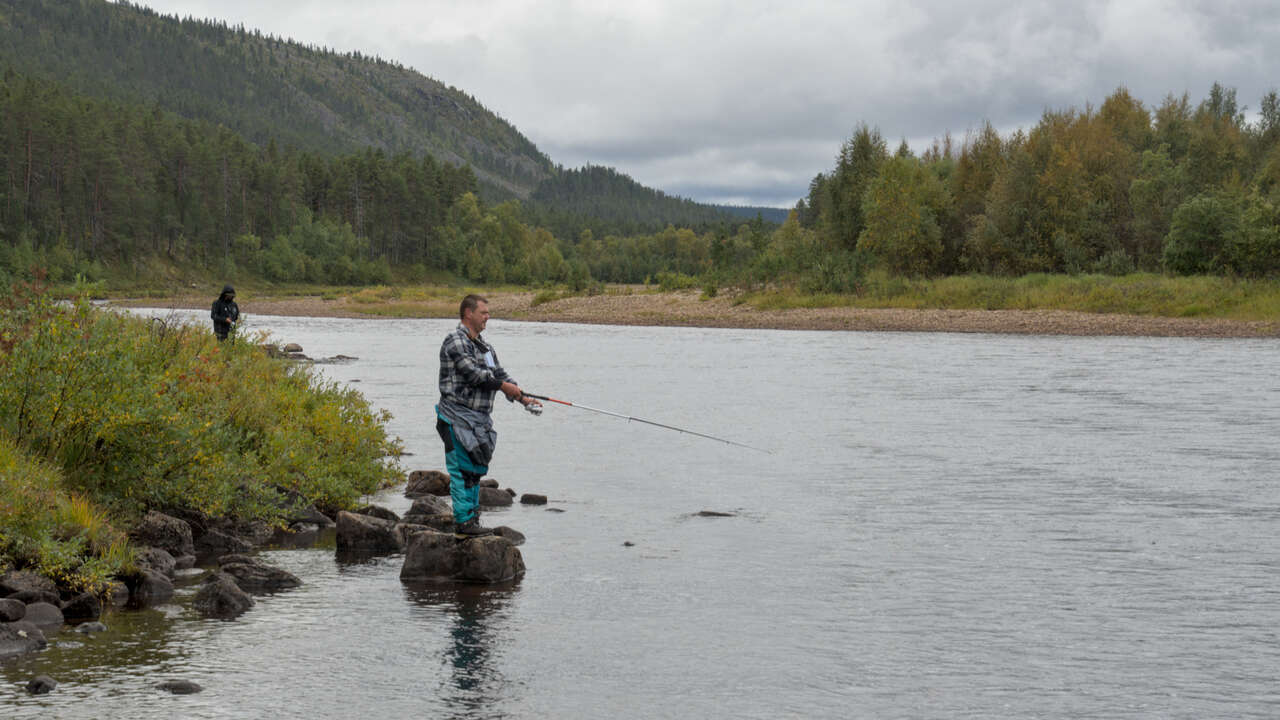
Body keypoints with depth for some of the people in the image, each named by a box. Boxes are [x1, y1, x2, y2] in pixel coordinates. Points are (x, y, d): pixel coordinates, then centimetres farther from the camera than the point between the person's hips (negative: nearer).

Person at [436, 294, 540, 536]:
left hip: (479, 420, 9)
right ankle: (463, 520, -8)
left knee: (475, 470, 12)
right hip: (458, 417, -9)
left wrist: (523, 398, 9)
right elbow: (471, 373, -19)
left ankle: (471, 517, 18)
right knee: (462, 468, -9)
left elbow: (500, 373, 20)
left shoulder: (484, 346, 19)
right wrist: (503, 385, -13)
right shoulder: (455, 341, -10)